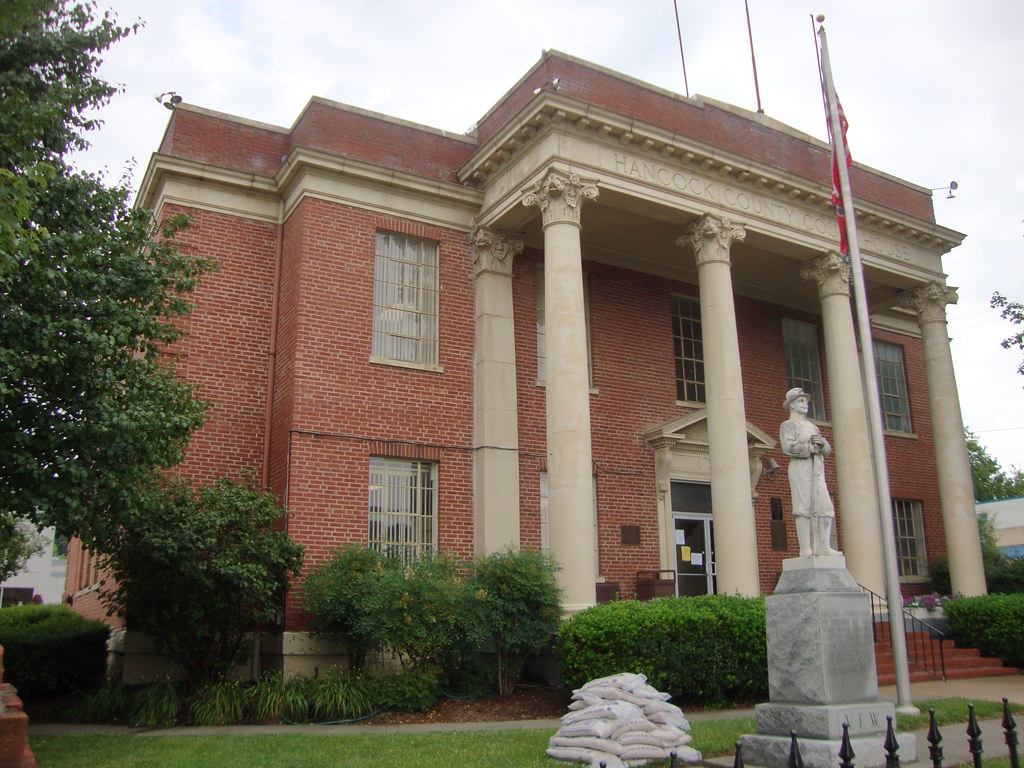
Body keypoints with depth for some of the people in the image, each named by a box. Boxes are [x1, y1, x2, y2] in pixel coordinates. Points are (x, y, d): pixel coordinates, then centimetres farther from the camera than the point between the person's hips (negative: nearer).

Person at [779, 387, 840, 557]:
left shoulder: (813, 426, 28)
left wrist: (822, 442, -2)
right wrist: (810, 448, -5)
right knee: (804, 507, -11)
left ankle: (824, 547, -1)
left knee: (826, 508, -2)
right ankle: (806, 549, -13)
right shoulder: (788, 425, 6)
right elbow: (788, 447, -12)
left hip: (817, 470, 7)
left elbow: (828, 451, 20)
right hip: (800, 467, -7)